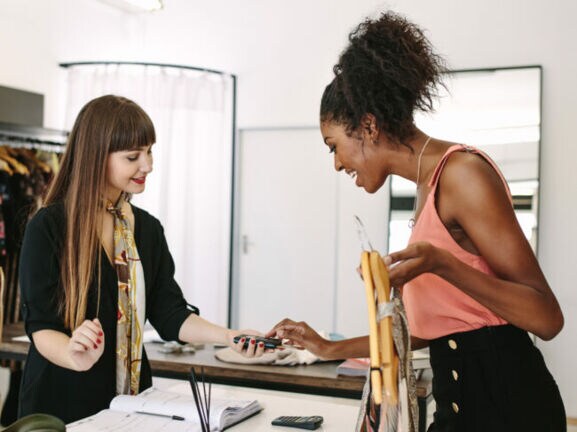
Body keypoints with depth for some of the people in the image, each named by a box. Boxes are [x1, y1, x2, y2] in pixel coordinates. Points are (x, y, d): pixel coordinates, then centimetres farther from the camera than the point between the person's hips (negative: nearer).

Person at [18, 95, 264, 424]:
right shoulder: (48, 227, -11)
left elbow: (169, 315, 2)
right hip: (62, 399, -4)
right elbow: (40, 325, -13)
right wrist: (75, 357, -33)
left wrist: (229, 336, -13)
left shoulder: (149, 228, 5)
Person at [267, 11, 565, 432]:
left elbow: (546, 318, -17)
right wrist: (332, 348, 18)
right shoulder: (429, 189, 11)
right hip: (462, 397, 8)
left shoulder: (462, 171, -15)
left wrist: (441, 264, -28)